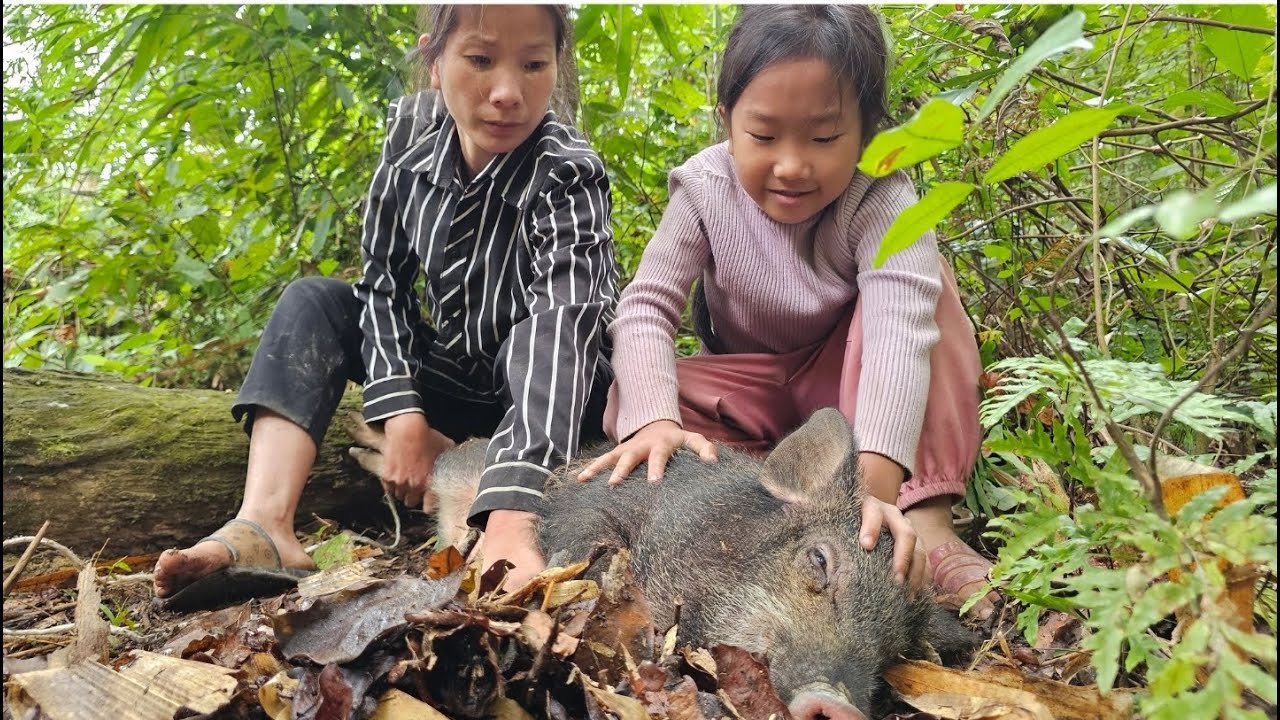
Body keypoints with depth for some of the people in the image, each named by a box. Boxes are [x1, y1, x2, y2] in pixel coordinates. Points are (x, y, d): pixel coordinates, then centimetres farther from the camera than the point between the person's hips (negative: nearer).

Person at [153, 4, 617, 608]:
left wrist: (510, 520, -59)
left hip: (552, 392, -4)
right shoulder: (411, 129, -13)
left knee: (548, 326, -34)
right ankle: (263, 525, -27)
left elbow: (562, 317, -45)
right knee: (313, 301, -11)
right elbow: (383, 280, -7)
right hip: (447, 372, 5)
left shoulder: (567, 176, -29)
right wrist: (402, 412, -22)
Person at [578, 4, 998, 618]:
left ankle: (923, 518, -35)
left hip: (845, 382, -1)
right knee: (628, 403, -25)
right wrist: (654, 418, -44)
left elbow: (900, 334, -41)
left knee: (917, 281, -30)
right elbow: (646, 307, -25)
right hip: (752, 394, 2)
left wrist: (874, 482, -56)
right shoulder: (705, 189, -19)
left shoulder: (880, 203, -27)